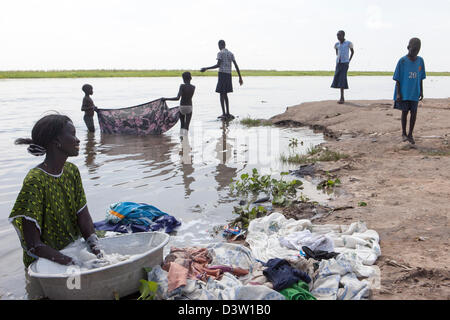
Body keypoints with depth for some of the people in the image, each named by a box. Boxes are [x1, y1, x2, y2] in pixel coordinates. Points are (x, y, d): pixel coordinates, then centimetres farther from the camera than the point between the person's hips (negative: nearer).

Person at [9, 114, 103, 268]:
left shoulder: (72, 171, 4)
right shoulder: (35, 182, -19)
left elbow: (84, 218, 1)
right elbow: (32, 245, -21)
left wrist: (96, 248, -15)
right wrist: (71, 263, -28)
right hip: (44, 263, -6)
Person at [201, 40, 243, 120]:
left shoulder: (220, 53, -5)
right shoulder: (231, 54, 16)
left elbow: (218, 65, -15)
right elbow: (236, 66, 12)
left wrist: (206, 68, -13)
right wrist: (240, 78, 13)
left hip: (222, 74, -7)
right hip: (229, 74, 7)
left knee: (222, 94, -5)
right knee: (225, 94, 14)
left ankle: (224, 114, -9)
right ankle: (227, 113, 13)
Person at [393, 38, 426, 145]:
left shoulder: (420, 61, 4)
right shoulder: (402, 61, -8)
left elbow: (421, 78, 11)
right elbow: (397, 79, -7)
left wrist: (421, 92, 8)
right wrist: (398, 94, -10)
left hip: (414, 93, 3)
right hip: (404, 92, -3)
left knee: (414, 112, 2)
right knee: (405, 111, 1)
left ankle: (410, 134, 13)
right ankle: (403, 133, 16)